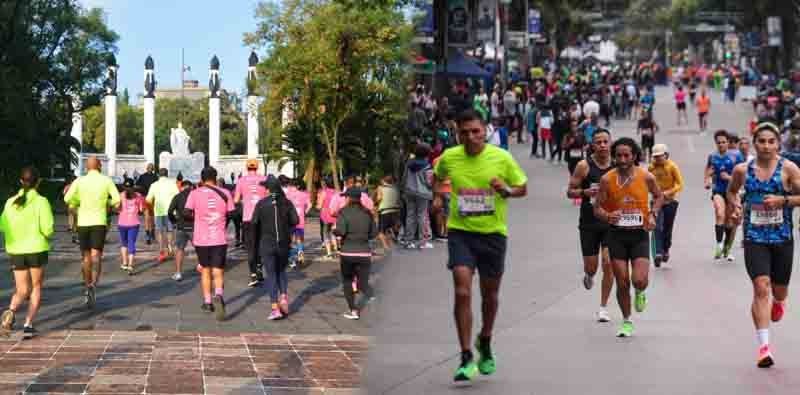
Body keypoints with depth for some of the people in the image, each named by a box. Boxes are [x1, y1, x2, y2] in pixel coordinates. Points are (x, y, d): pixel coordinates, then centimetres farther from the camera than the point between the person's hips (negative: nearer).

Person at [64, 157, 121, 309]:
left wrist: (79, 202, 12)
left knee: (85, 257, 15)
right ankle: (93, 284, -30)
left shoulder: (80, 181, -1)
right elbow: (117, 201, -4)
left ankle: (88, 287, 23)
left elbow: (68, 199, -7)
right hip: (99, 222, -1)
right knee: (96, 255, -6)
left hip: (83, 222, 1)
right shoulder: (106, 180, -1)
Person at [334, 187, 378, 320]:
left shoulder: (344, 212, -9)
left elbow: (339, 231, -20)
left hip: (347, 252, -2)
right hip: (364, 252, 2)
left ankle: (353, 310, 14)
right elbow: (374, 233, 7)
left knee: (347, 281, 17)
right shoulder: (367, 213, 3)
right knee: (363, 283, 6)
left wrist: (334, 231, 1)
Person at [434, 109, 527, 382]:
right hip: (460, 231, 0)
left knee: (490, 294, 13)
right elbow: (438, 176, 21)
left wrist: (507, 190, -16)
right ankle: (466, 358, -9)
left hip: (493, 232, 0)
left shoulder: (502, 157, -6)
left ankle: (485, 344, 40)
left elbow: (523, 188, 5)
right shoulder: (449, 157, -2)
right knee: (462, 292, -14)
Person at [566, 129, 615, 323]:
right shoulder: (584, 166, -5)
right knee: (591, 266, 3)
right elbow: (570, 191, -1)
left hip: (611, 222, 1)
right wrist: (585, 192, -19)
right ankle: (588, 276, 43)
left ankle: (603, 307, 4)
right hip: (589, 222, 0)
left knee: (608, 263, -9)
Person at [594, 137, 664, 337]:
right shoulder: (607, 179, -7)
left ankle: (640, 293, 24)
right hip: (617, 234, 1)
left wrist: (653, 215, -2)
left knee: (639, 280, -14)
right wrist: (608, 216, -23)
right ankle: (626, 321, 22)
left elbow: (658, 196, 14)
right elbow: (598, 208, -2)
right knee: (622, 283, 2)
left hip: (639, 234, -1)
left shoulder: (646, 177, -5)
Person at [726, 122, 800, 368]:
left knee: (779, 290, 15)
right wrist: (736, 205, 2)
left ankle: (778, 303, 56)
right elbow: (732, 191, 20)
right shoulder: (742, 170, 0)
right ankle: (764, 347, -15)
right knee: (761, 287, -15)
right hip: (755, 238, 0)